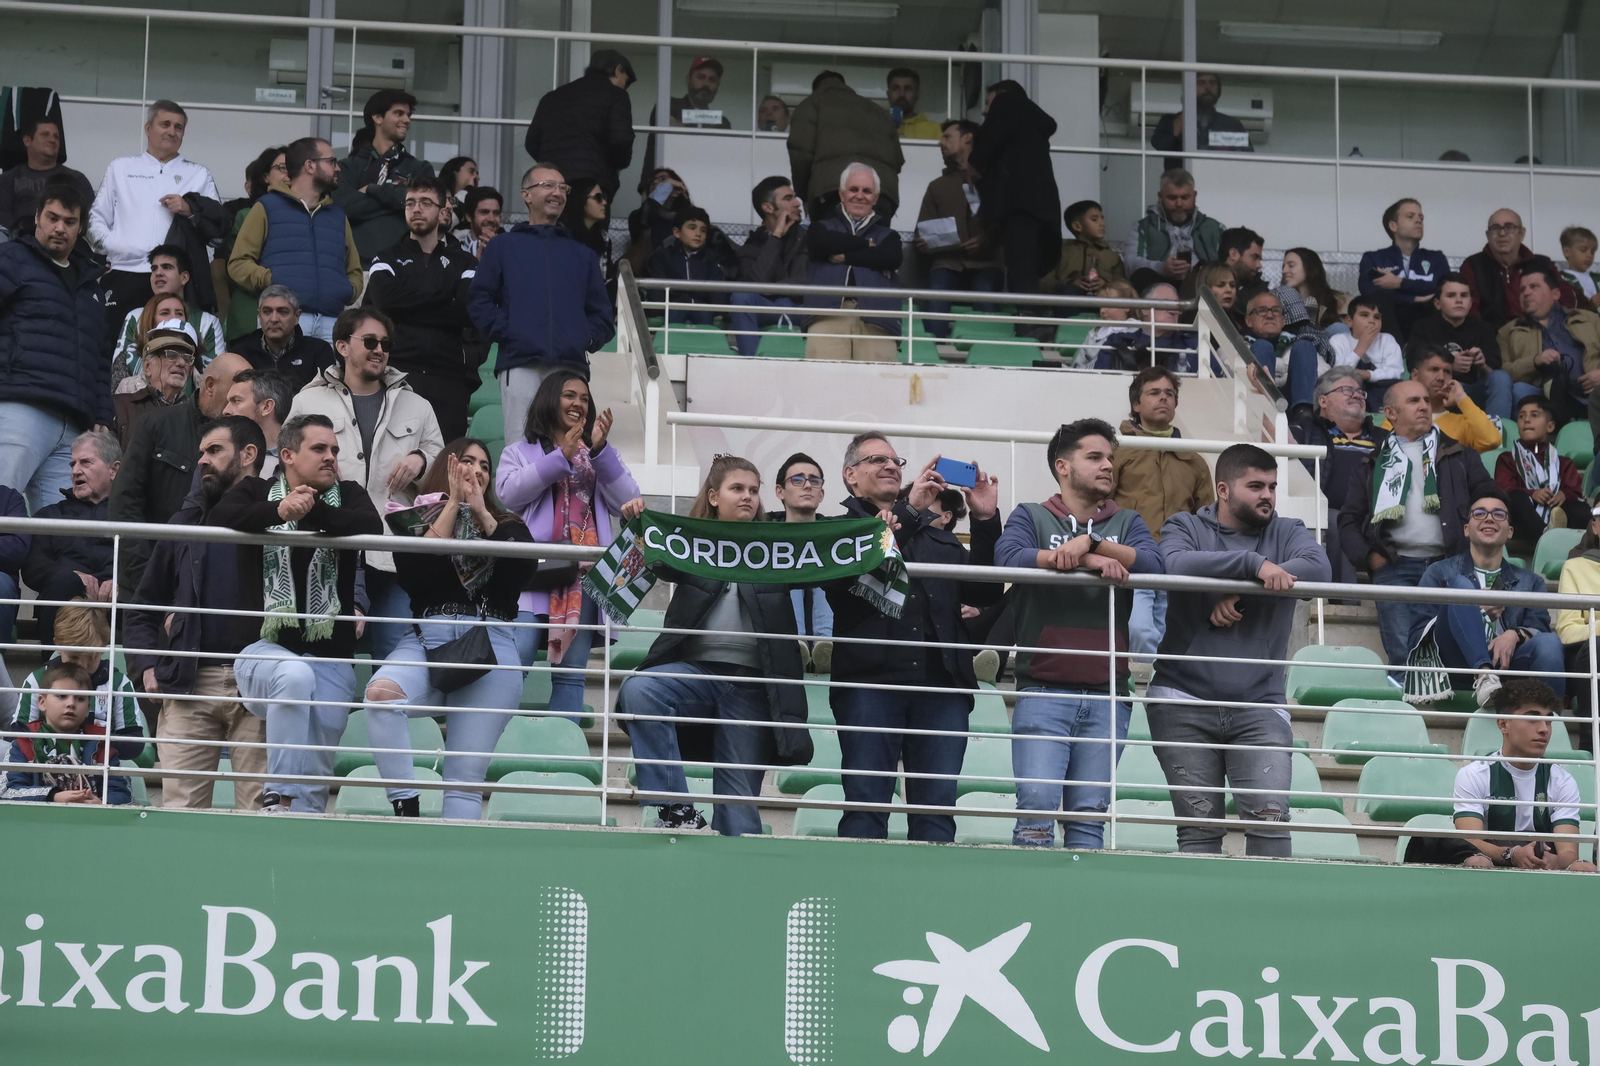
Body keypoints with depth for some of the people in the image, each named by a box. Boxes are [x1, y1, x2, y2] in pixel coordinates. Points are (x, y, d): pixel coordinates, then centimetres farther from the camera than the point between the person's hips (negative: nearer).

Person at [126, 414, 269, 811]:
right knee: (179, 807, -4)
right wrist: (147, 666, 9)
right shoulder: (188, 522, 19)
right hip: (189, 686, 3)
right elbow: (143, 608, 23)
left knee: (258, 807, -5)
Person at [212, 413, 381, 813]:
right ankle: (279, 794, -28)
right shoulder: (256, 491, 10)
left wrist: (312, 510, -23)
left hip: (330, 657, 3)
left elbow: (372, 527, -9)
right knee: (295, 675, -36)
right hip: (263, 647, -3)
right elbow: (218, 520, -12)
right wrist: (279, 510, -27)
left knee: (315, 774, -5)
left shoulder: (348, 495, 13)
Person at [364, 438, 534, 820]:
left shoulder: (508, 525, 24)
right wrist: (453, 505, 0)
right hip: (426, 641, -1)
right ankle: (405, 811, -34)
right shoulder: (417, 520, 18)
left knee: (466, 776, -14)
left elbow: (525, 567, 2)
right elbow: (412, 572, -2)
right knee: (381, 691, -36)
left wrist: (482, 514, -1)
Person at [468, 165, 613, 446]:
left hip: (571, 367, 2)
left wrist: (587, 340, 2)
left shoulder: (582, 254, 26)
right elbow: (479, 300, 7)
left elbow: (602, 314, 21)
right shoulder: (503, 247, 18)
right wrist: (505, 333, -7)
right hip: (520, 365, -2)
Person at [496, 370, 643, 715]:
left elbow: (629, 503, 8)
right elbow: (508, 493, -2)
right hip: (535, 570, -3)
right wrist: (561, 457, -8)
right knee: (514, 660, -18)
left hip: (586, 574, 3)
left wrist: (600, 449, -2)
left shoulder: (602, 457, 24)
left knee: (571, 672, -1)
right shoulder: (520, 452, 18)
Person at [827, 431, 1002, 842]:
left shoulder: (938, 537, 27)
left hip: (940, 684, 4)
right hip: (870, 681, -4)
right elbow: (840, 579, -9)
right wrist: (908, 512, -11)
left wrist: (986, 520, 6)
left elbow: (985, 592, 16)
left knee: (936, 807, -3)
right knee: (866, 804, -9)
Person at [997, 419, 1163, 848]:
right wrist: (1089, 562, -15)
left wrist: (1090, 542, -15)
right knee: (1037, 804, -15)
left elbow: (1152, 564, -3)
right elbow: (1008, 556, -11)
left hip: (1106, 694, 3)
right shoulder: (1031, 516, 11)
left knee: (1089, 815, 0)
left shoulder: (1127, 522, 18)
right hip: (1043, 691, -3)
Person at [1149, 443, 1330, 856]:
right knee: (1199, 825, -4)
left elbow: (1316, 566, -8)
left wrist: (1239, 594, -14)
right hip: (1184, 702, -1)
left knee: (1271, 814, -15)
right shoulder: (1186, 527, 10)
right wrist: (1254, 564, -22)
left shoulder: (1287, 532, 15)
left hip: (1259, 705, 1)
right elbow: (1177, 565, -14)